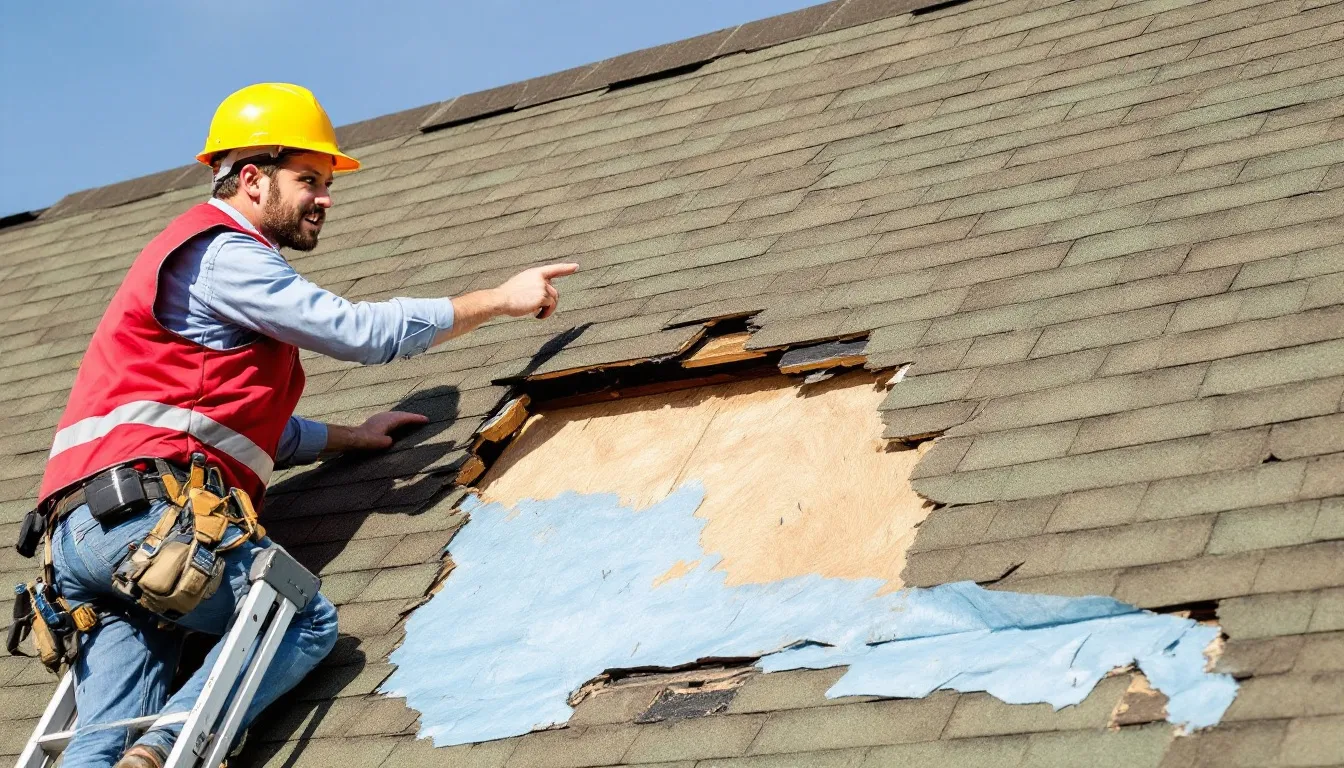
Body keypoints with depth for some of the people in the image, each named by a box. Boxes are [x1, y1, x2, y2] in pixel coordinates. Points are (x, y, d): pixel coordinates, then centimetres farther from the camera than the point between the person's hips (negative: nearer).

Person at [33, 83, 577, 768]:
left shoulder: (221, 261, 31)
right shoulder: (223, 252, -2)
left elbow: (243, 423, 34)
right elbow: (361, 330, -6)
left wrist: (350, 437, 32)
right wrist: (500, 299, 2)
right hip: (146, 508, -9)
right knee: (306, 621, -6)